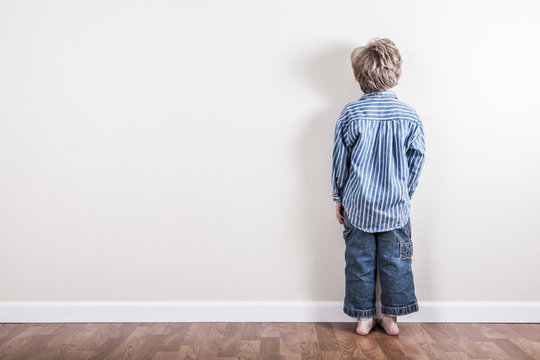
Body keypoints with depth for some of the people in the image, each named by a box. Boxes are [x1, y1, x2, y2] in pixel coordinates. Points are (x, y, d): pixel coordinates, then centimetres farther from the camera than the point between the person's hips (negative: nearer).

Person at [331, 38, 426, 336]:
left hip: (357, 205, 0)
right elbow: (416, 161, 2)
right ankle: (391, 318, 26)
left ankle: (364, 318, 23)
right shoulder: (409, 116, -5)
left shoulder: (350, 114, -8)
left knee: (360, 261, 11)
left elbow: (339, 160, -4)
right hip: (396, 206, 1)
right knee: (395, 261, 14)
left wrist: (338, 197, 7)